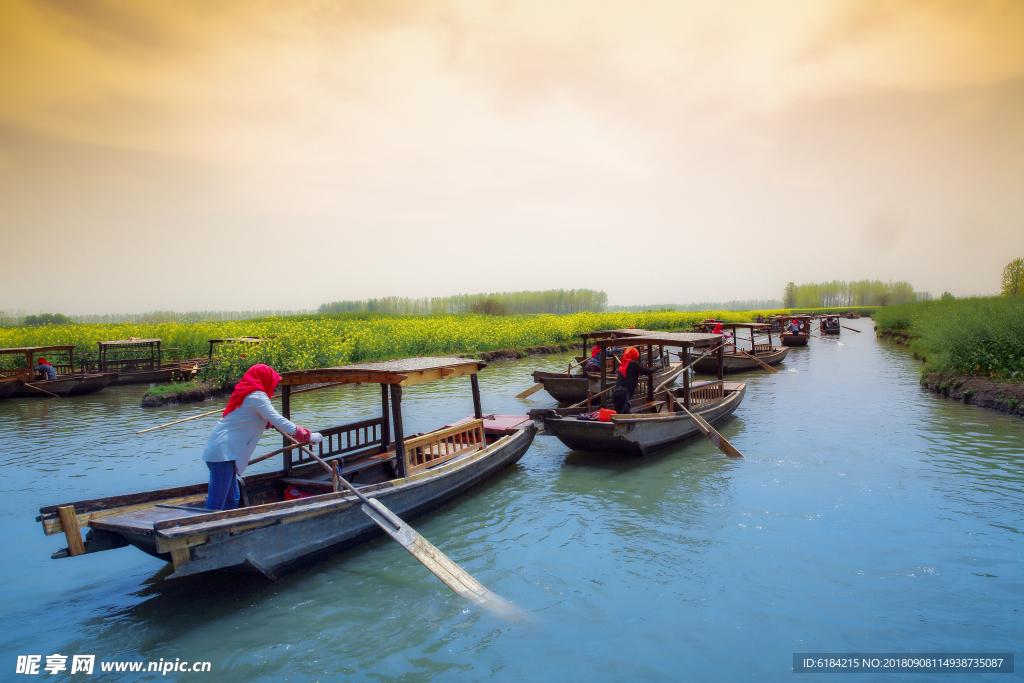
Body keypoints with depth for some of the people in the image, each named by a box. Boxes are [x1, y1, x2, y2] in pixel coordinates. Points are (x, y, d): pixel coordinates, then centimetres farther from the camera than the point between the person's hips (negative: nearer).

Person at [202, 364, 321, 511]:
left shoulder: (243, 394, 20)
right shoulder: (257, 396, -9)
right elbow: (277, 420, -17)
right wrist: (307, 435, -15)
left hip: (222, 451, 10)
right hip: (223, 453, -10)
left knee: (232, 500, 15)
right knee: (216, 504, -9)